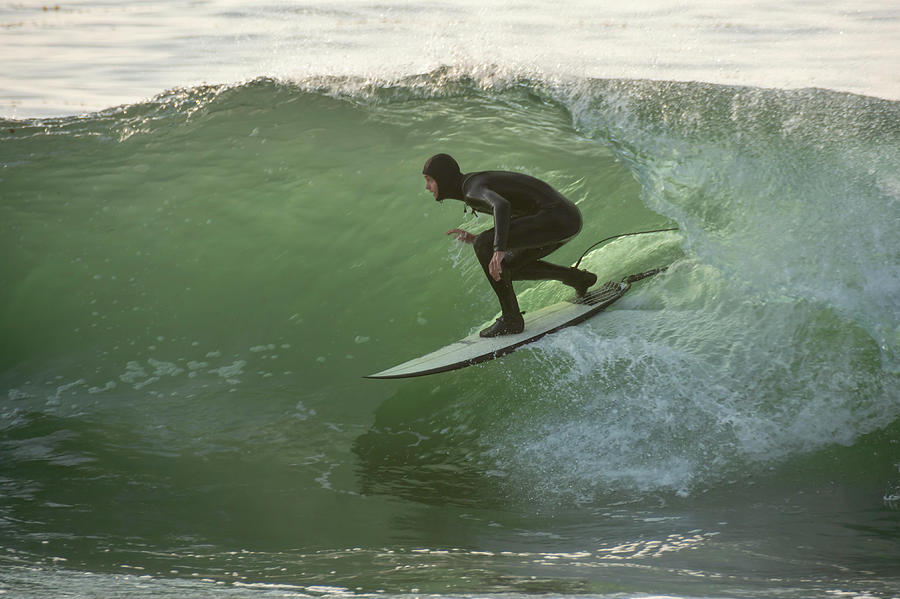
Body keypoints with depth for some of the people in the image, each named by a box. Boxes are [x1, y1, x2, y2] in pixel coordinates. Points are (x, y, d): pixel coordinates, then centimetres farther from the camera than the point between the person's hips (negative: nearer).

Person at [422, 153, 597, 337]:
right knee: (507, 266, 22)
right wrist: (471, 238, 14)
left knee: (482, 246, -15)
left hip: (555, 217, -10)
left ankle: (511, 319, -12)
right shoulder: (479, 181, 21)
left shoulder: (472, 189, -10)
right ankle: (578, 278, 22)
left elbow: (502, 206, -32)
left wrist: (499, 250, -40)